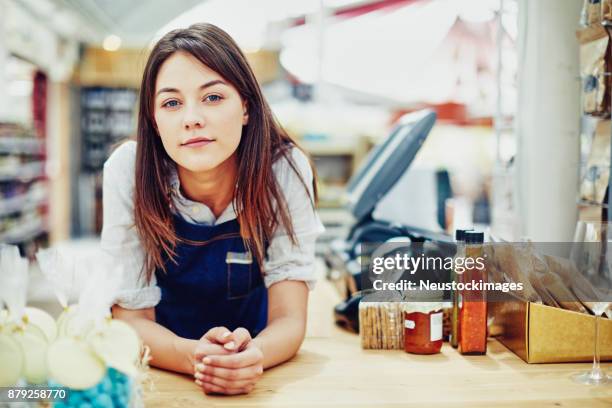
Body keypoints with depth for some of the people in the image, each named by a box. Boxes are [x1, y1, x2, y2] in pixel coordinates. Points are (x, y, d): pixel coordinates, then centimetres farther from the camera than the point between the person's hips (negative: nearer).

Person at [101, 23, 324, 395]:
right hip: (165, 369, 0)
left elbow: (289, 318, -19)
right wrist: (194, 356, -36)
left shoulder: (285, 169, -21)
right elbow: (130, 318, -17)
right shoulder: (129, 170, -21)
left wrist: (253, 355, -40)